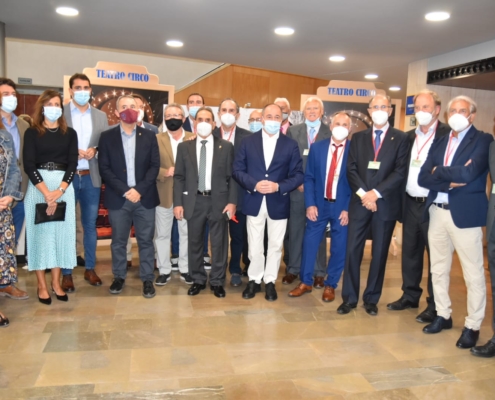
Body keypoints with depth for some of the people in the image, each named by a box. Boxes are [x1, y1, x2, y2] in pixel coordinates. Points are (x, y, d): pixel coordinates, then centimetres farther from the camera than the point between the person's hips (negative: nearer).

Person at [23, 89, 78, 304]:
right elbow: (29, 165, -6)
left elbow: (73, 164, 1)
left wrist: (59, 191, -12)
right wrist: (46, 193, -15)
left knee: (61, 232, 4)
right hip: (38, 187, -2)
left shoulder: (70, 133, 8)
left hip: (64, 187, 2)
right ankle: (42, 285, 10)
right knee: (40, 232, 2)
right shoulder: (32, 133, 2)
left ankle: (56, 282, 15)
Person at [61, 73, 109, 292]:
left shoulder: (101, 116, 8)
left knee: (90, 225, 11)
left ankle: (90, 269, 23)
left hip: (91, 177, 3)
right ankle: (66, 273, 15)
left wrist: (95, 151, -11)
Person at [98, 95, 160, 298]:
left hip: (144, 197, 0)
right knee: (118, 241, 9)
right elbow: (104, 168, -2)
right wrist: (124, 191, -12)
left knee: (146, 240, 5)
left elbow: (155, 166, 1)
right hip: (118, 198, 0)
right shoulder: (107, 136, 4)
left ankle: (147, 279, 15)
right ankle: (119, 277, 24)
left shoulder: (149, 136, 7)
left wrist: (139, 189, -11)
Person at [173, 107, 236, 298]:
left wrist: (232, 201, -7)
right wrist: (178, 203, -3)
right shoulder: (184, 147, 7)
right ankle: (198, 280, 25)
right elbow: (179, 177, 5)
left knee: (219, 243, 7)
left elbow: (232, 176, 1)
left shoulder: (226, 147, 4)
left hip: (219, 200, -1)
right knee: (194, 242, 9)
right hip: (194, 201, 1)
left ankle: (217, 281, 21)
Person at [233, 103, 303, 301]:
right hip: (254, 201, 0)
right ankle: (254, 280, 26)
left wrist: (278, 186, -17)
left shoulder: (291, 144, 0)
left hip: (278, 202, 0)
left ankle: (270, 282, 26)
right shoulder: (248, 141, 2)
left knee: (275, 246, 10)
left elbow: (298, 174, -2)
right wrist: (254, 184, -16)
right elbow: (238, 169, 0)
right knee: (254, 246, 9)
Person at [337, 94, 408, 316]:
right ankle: (349, 297, 14)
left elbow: (400, 172, -7)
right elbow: (351, 169, 3)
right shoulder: (358, 137, 10)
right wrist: (363, 193, -11)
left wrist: (376, 193, -14)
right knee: (352, 250, 2)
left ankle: (372, 298, 21)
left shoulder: (401, 138, 2)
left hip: (386, 203, -2)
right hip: (359, 202, 2)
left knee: (379, 253, 7)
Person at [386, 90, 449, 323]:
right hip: (411, 204, 6)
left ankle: (435, 305, 16)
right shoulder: (409, 136, 12)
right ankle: (410, 295, 30)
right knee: (410, 252, 15)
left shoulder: (448, 134, -8)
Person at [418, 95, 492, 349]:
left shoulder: (483, 140, -3)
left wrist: (439, 171, -5)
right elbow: (423, 177, 3)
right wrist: (450, 181, -13)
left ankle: (472, 326, 14)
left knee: (473, 274, 2)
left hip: (465, 213, -6)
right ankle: (443, 315, 29)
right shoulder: (439, 143, 13)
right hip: (437, 211, 6)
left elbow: (469, 173, -20)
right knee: (438, 269, 14)